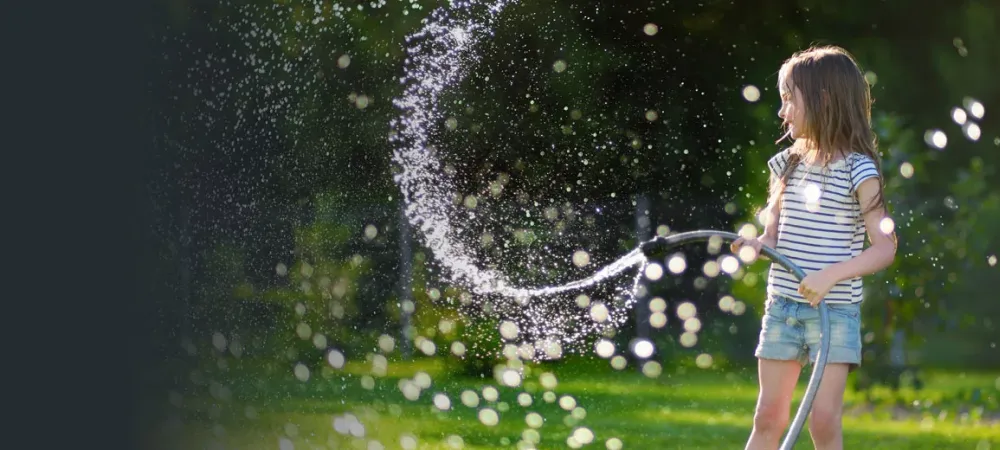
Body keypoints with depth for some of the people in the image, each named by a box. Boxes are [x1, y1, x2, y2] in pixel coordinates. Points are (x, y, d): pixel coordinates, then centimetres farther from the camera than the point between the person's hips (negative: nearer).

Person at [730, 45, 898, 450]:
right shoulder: (787, 164, 8)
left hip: (835, 311, -5)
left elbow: (884, 247, -12)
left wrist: (833, 274, -24)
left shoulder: (858, 170, -9)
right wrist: (755, 246, -10)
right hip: (782, 306, 5)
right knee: (769, 418, 7)